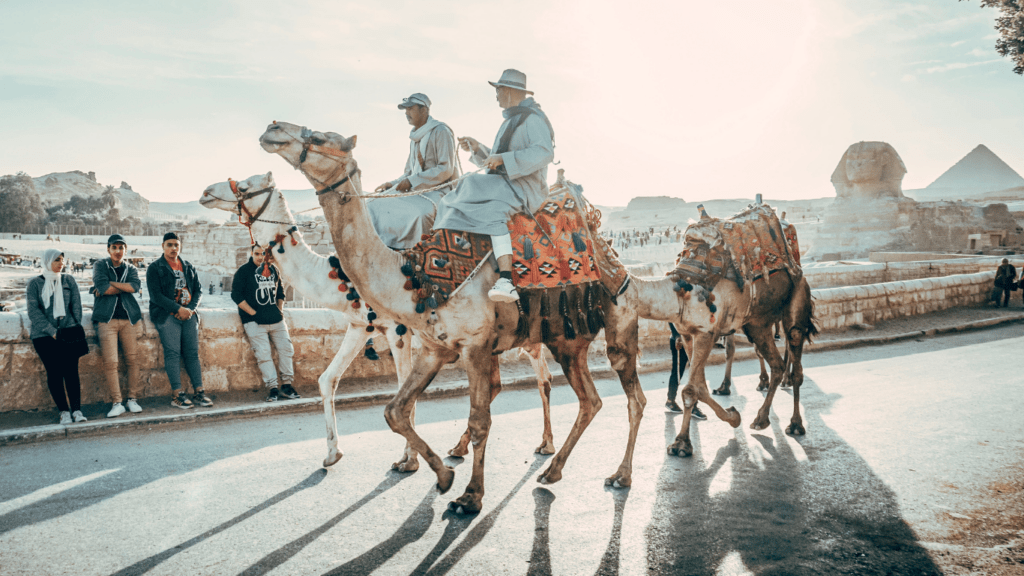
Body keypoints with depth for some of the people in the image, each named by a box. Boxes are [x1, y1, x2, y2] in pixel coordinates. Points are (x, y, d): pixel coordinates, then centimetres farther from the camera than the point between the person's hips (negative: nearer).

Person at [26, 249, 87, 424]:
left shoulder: (69, 280, 12)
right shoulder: (35, 283, 6)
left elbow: (76, 304, 10)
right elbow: (33, 311, -2)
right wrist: (52, 331, -12)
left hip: (68, 332, 1)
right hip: (44, 335, -1)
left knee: (71, 370, -8)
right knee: (54, 372, -5)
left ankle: (77, 410, -7)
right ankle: (64, 411, -2)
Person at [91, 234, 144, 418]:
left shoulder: (130, 268, 16)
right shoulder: (100, 265, 10)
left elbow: (136, 286, -6)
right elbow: (102, 287, -9)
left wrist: (111, 284, -8)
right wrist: (124, 287, -2)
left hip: (129, 318, 2)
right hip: (107, 319, -2)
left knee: (133, 359, 0)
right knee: (110, 362, -9)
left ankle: (133, 399, 11)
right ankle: (116, 403, -4)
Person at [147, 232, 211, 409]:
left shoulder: (189, 267, 17)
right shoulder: (155, 268, 2)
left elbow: (198, 290, 13)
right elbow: (155, 295, -7)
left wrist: (190, 308, -5)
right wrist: (178, 309, -13)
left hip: (189, 314, 4)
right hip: (167, 315, -4)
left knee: (193, 352, 1)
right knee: (173, 352, -9)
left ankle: (198, 391, 2)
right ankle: (177, 394, -9)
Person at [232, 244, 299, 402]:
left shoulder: (274, 270, 12)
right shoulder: (244, 271, -3)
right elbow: (236, 295, -6)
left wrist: (280, 310, 9)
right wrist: (253, 313, -11)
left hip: (276, 319, 5)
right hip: (255, 322, -5)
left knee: (286, 348, 1)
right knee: (263, 354, -10)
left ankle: (286, 385, 11)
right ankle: (273, 388, -6)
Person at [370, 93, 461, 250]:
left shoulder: (441, 131, -5)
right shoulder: (415, 137, 19)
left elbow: (446, 169, -15)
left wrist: (412, 181, -18)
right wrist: (393, 184, 4)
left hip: (439, 191, -8)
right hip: (418, 191, 8)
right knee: (375, 207, -11)